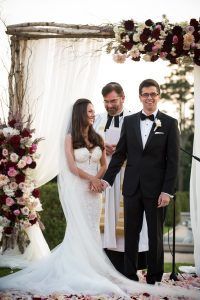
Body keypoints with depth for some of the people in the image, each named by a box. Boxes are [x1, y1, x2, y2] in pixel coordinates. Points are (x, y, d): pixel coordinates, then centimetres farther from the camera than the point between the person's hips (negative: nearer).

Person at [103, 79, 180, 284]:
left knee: (155, 235, 8)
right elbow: (119, 154, 9)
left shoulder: (169, 123, -3)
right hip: (132, 187, 3)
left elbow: (173, 161, -5)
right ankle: (130, 276, 19)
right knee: (131, 233, 9)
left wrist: (167, 191, -11)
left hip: (156, 189, -3)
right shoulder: (129, 121, 7)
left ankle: (154, 279, 19)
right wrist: (107, 179, 2)